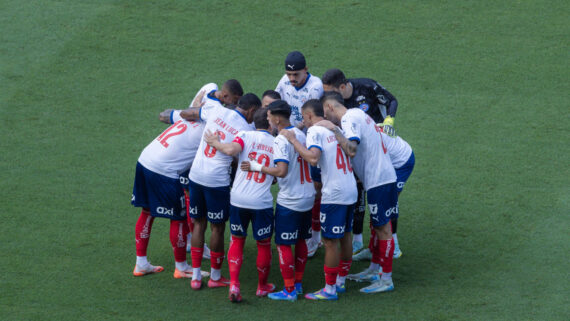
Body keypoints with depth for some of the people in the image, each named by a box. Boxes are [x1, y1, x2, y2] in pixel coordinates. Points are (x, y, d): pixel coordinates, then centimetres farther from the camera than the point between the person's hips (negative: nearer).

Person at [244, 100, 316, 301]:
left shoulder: (281, 140, -18)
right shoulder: (300, 134, 8)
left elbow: (282, 171, -28)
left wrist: (257, 167, -19)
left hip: (289, 201, -8)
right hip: (307, 197, 8)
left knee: (283, 244, -1)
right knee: (300, 240, 18)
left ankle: (289, 291, 1)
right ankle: (298, 284, 25)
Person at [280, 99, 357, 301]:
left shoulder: (315, 131, -9)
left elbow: (313, 158, -25)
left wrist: (293, 140, -16)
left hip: (334, 193, -8)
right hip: (351, 189, 8)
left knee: (330, 241, -2)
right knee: (345, 236, 17)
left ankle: (329, 290, 3)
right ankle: (340, 282, 28)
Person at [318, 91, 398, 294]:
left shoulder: (349, 120, -15)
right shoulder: (357, 114, 16)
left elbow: (351, 150, -30)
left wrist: (334, 129, -27)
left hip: (378, 180, -10)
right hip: (385, 176, 10)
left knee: (382, 228, -5)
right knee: (378, 226, 18)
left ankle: (386, 280, -1)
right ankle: (376, 270, 28)